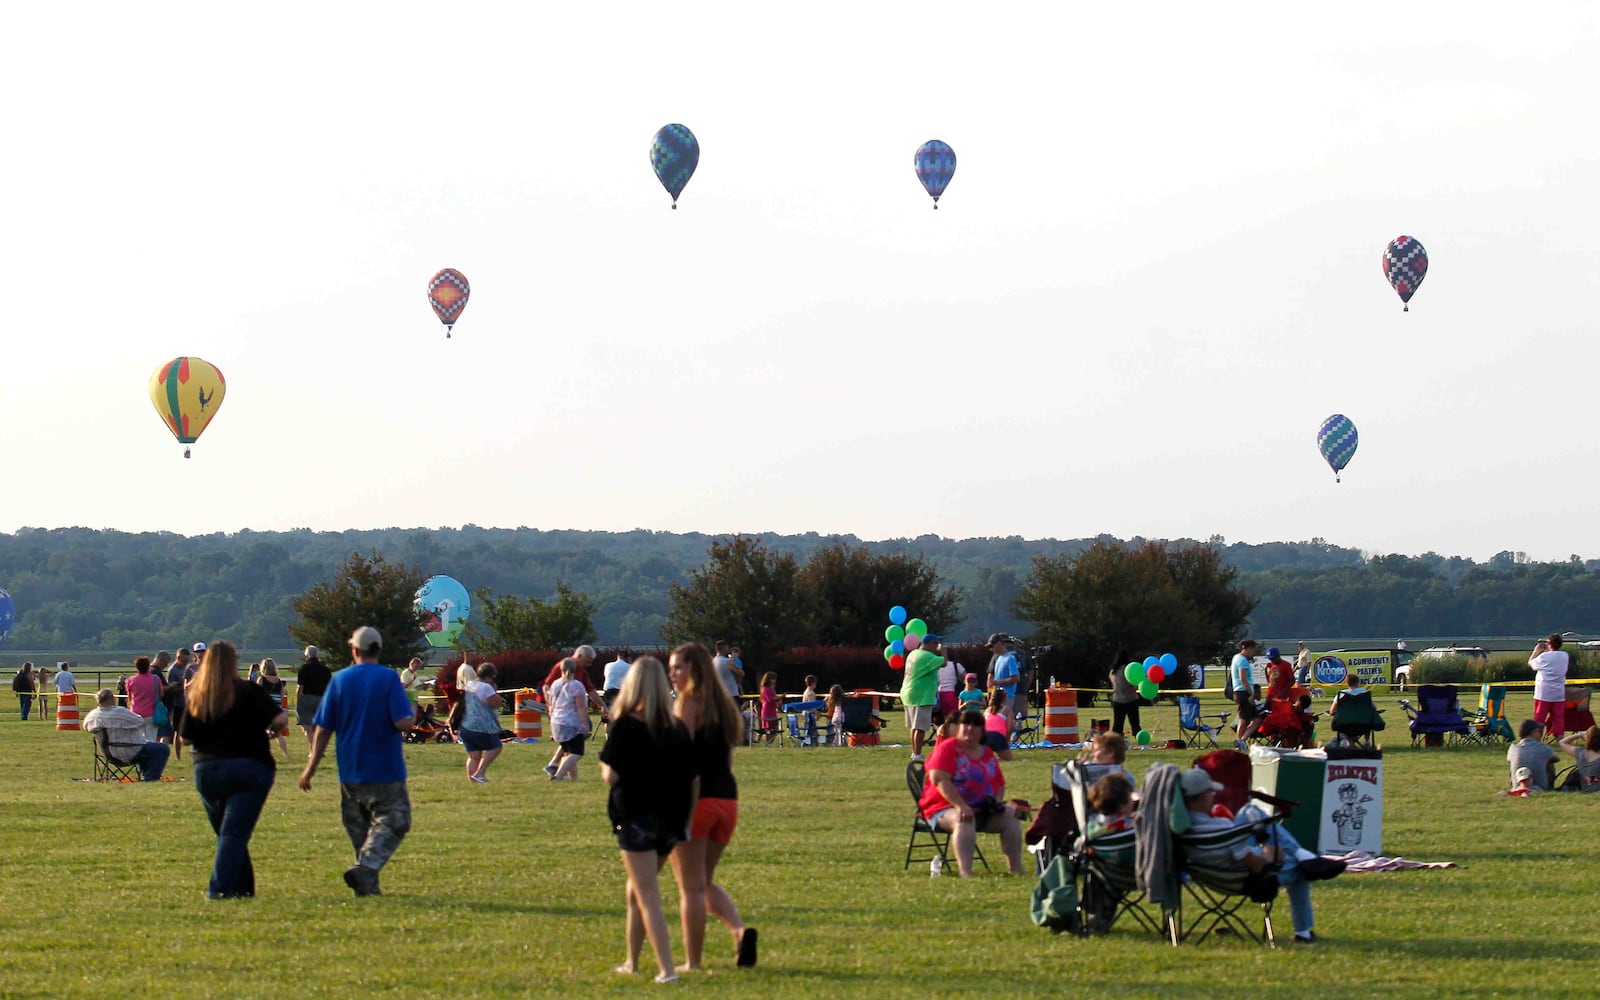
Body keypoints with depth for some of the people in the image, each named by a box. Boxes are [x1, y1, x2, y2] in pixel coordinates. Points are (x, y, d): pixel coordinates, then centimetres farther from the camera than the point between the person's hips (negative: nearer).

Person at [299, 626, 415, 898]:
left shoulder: (339, 679, 2)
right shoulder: (389, 678, -8)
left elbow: (322, 729, 3)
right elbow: (403, 722, -18)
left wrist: (311, 768, 10)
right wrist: (407, 716, 7)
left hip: (350, 773, 4)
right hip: (386, 772, -4)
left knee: (358, 828, 15)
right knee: (392, 824, 0)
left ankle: (367, 885, 13)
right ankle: (365, 869, -21)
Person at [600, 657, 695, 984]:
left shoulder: (626, 726, -11)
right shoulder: (677, 729, 5)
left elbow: (611, 774, -14)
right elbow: (692, 778, 7)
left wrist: (604, 766, 8)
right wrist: (686, 821, 14)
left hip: (636, 818, -6)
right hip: (670, 821, 6)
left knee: (648, 896, -5)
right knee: (637, 891, 22)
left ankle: (667, 969, -13)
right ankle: (631, 962, 29)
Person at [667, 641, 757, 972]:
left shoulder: (687, 703, -8)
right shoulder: (723, 705, 15)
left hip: (695, 799, -7)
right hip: (727, 800, 7)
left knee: (691, 887, 1)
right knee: (706, 881, 19)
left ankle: (692, 962, 3)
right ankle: (739, 929, -4)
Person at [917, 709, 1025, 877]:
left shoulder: (988, 754, 15)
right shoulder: (948, 749, -5)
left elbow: (1000, 784, 22)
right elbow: (939, 778, -20)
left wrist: (997, 801, -3)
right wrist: (960, 805, -31)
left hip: (982, 810, 7)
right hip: (945, 808, -7)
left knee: (1010, 814, -10)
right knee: (964, 819, -37)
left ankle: (1016, 869, -12)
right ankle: (965, 873, -52)